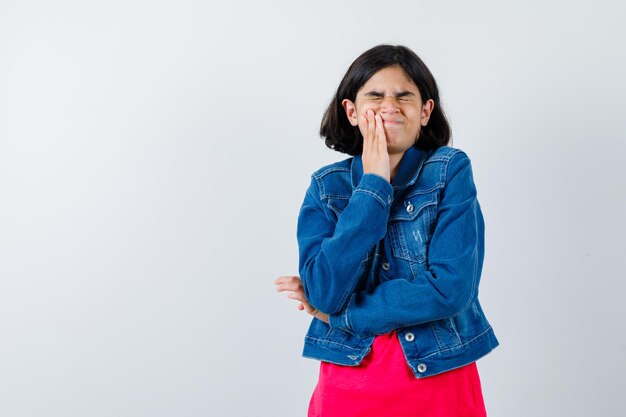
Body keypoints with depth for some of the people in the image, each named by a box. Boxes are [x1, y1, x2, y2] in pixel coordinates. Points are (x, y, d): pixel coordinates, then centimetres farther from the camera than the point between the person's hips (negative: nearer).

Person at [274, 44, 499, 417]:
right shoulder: (327, 186, -2)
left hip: (440, 382, -1)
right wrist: (374, 184, -16)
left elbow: (450, 289, -18)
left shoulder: (451, 170, -8)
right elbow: (324, 291, -16)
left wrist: (339, 313, -12)